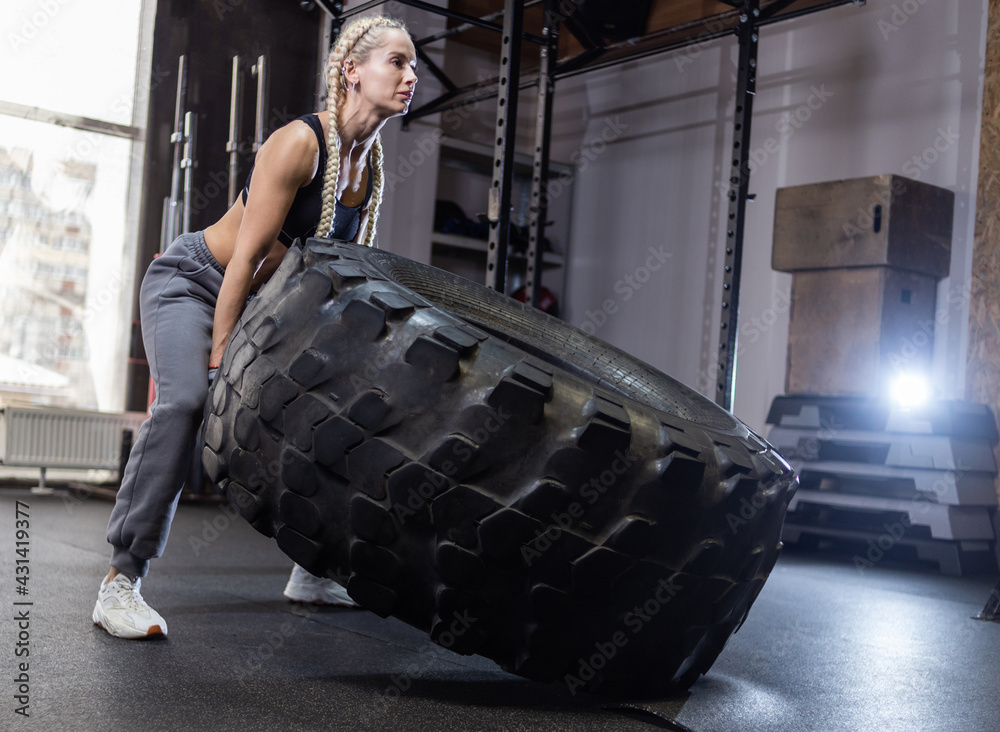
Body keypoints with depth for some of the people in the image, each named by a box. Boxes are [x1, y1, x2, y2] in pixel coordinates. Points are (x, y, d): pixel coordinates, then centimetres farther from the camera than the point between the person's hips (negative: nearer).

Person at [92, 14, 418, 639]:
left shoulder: (370, 165, 1)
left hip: (262, 304, 8)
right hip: (190, 282, -8)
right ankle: (121, 582, -27)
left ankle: (312, 571, 19)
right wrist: (219, 360, -27)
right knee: (188, 399, -32)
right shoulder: (300, 142, -23)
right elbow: (246, 257, -26)